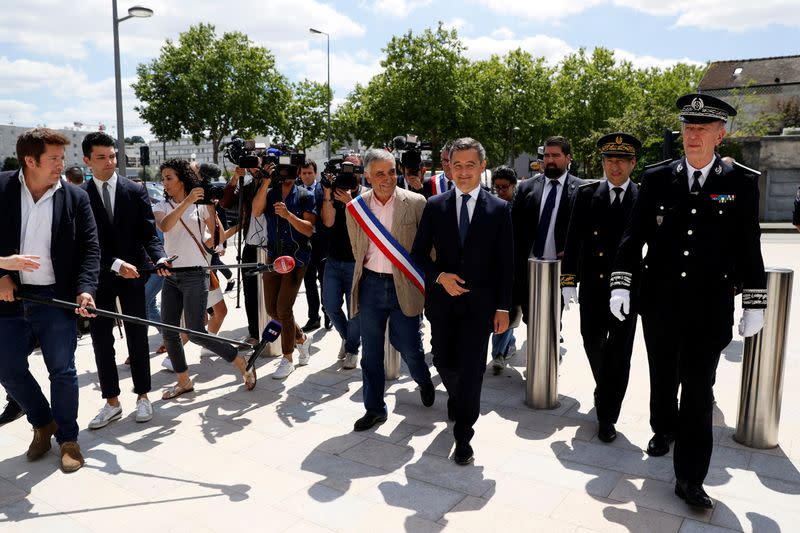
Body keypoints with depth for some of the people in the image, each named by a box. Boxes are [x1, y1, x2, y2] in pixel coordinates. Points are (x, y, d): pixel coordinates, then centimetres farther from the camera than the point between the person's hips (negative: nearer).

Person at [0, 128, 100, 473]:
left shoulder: (76, 198, -2)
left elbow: (90, 248, -3)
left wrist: (85, 289, -15)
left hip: (56, 300, -2)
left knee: (62, 371, 4)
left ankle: (67, 437, 22)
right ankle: (43, 423, 34)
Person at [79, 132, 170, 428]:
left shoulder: (135, 191, 0)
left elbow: (148, 233, -4)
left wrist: (159, 259, -22)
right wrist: (116, 265, -20)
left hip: (133, 274, 0)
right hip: (99, 277, 1)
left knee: (137, 338, 7)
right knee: (101, 340, 6)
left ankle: (142, 396, 21)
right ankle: (111, 402, 19)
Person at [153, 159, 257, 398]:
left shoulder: (201, 205, -1)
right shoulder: (161, 207, 6)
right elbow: (164, 226, -17)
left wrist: (211, 208, -10)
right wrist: (186, 202, -25)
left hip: (195, 275, -5)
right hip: (170, 275, 5)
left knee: (196, 333, -8)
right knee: (168, 332, 6)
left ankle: (242, 364, 10)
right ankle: (183, 381, 23)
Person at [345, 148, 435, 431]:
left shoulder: (416, 202, -6)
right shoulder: (356, 208, 1)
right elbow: (358, 250, 11)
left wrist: (425, 281, -2)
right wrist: (372, 270, 9)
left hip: (404, 287, -2)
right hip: (370, 285, 2)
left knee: (409, 346, 7)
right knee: (371, 352, 10)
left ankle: (424, 381, 41)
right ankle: (374, 408, 27)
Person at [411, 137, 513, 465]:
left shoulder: (499, 209, -1)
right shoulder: (435, 206, 3)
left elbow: (506, 263, 0)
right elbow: (419, 253, 6)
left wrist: (503, 308, -4)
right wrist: (440, 276, -12)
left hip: (479, 303, -2)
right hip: (442, 301, 2)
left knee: (471, 369, -2)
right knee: (444, 361, 14)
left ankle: (463, 436, 13)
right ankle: (457, 399, 47)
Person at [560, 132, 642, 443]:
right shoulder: (586, 195, 3)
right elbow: (573, 241, 3)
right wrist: (569, 281, -1)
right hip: (592, 288, 2)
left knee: (618, 354, 4)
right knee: (593, 344, 15)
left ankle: (607, 416, 18)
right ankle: (606, 392, 45)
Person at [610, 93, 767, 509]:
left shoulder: (741, 183, -1)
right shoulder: (656, 178, 1)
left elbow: (749, 248, 2)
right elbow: (634, 236, 1)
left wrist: (754, 304, 2)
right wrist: (621, 284, -6)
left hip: (710, 308, -1)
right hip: (659, 303, 2)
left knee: (698, 389, 0)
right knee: (663, 376, 18)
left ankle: (690, 478, 9)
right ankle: (664, 429, 44)